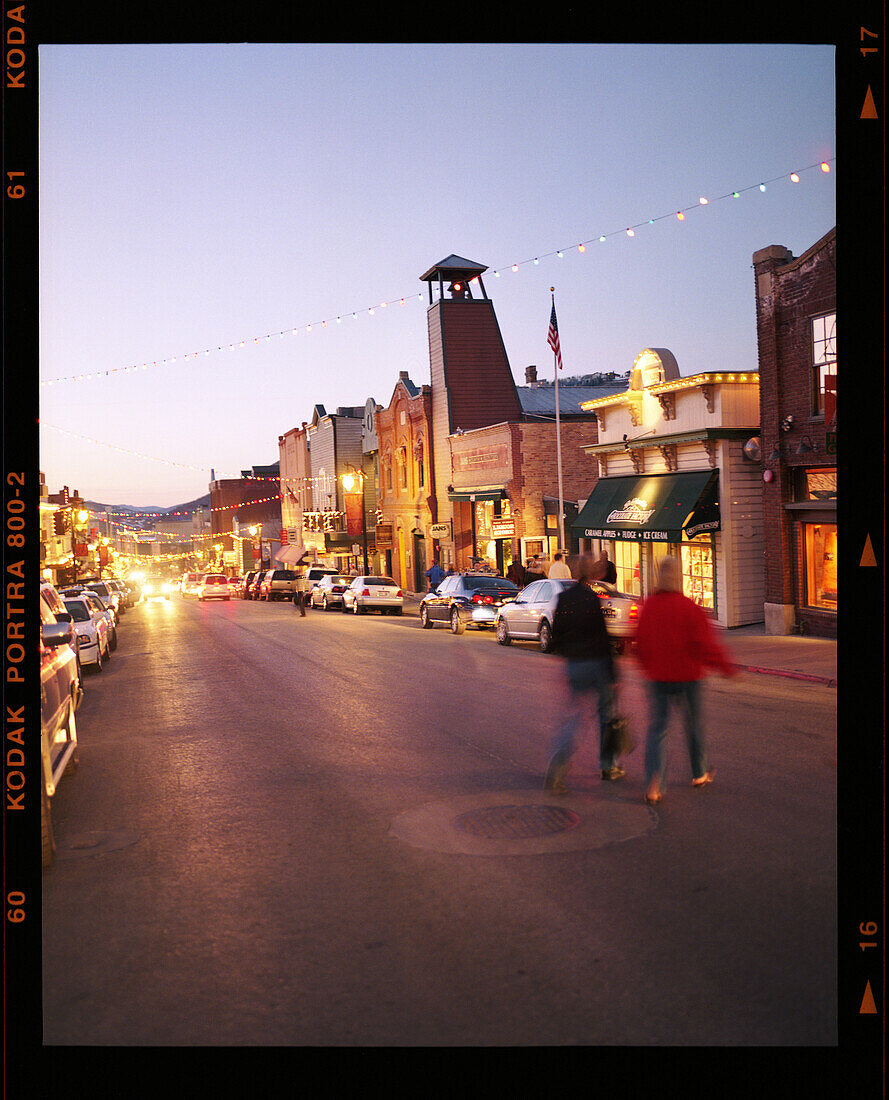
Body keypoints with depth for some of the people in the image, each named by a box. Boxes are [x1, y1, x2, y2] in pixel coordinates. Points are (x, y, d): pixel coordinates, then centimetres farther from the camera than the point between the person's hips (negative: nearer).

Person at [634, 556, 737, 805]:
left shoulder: (648, 607, 0)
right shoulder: (689, 607, -13)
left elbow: (641, 645, 7)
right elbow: (705, 644, -13)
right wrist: (726, 668, -1)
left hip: (658, 678, 3)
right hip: (687, 675, -3)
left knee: (656, 728, 3)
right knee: (693, 725, 16)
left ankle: (654, 784, -12)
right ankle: (699, 774, 33)